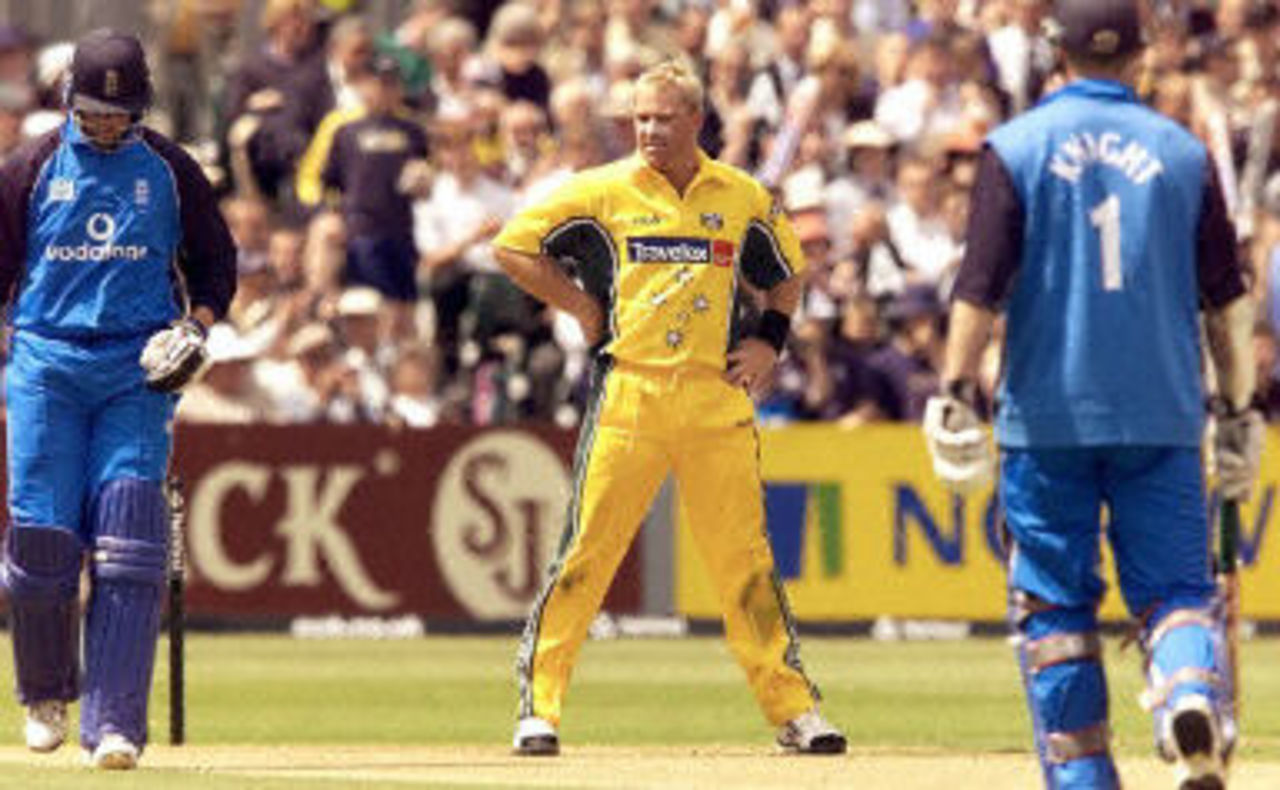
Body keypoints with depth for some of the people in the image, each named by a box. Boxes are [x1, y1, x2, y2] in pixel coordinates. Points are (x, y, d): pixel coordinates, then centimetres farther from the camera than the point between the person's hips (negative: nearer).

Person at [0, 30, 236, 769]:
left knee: (129, 549, -11)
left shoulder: (170, 171, 6)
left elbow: (216, 260, 15)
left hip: (138, 371, 0)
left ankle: (115, 723, -14)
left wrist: (197, 326, -2)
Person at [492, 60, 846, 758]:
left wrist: (769, 340, 12)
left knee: (744, 558, 3)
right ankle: (538, 705, -3)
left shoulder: (743, 200, 11)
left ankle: (792, 707, 9)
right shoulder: (602, 192, 2)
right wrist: (581, 308, 1)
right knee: (588, 550, -6)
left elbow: (786, 273, 27)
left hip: (718, 399, 2)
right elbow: (513, 247, 6)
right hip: (629, 396, -2)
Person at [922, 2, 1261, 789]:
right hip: (1161, 414, 1)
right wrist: (1241, 414, 11)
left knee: (1055, 600, 8)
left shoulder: (1017, 148, 0)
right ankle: (1193, 692, -28)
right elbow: (1228, 296, 6)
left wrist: (956, 396, -3)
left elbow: (982, 287, -6)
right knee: (1176, 584, 3)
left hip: (1048, 416, -1)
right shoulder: (1183, 151, 6)